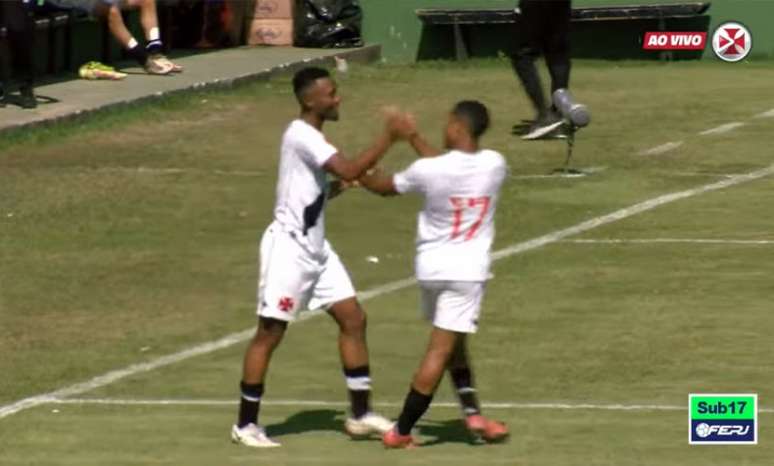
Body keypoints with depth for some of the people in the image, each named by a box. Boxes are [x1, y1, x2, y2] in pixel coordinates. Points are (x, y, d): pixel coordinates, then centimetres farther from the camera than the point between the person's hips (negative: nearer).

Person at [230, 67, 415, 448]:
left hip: (316, 248, 10)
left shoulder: (311, 137, 13)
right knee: (270, 332, -2)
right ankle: (246, 424, 7)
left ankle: (361, 414, 12)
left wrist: (343, 184, 5)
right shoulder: (300, 135, -18)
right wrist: (389, 137, -25)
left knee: (353, 318, 6)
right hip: (289, 245, -10)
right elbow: (349, 170, -29)